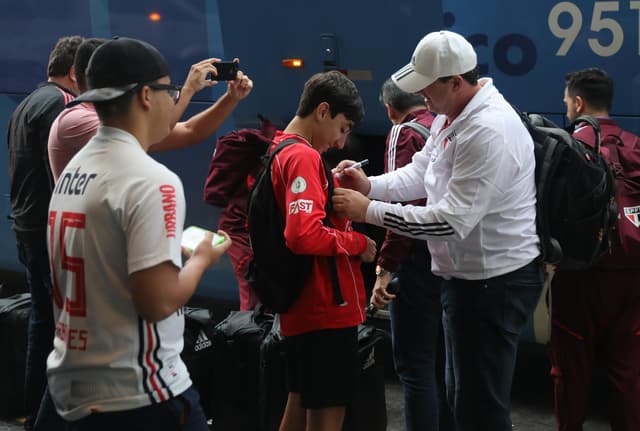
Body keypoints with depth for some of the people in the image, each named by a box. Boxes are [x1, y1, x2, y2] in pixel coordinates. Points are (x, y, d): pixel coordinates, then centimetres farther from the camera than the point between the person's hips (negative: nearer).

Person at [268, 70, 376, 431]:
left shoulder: (281, 152, 13)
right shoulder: (304, 157, -18)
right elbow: (305, 235, -29)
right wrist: (359, 243, -15)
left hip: (304, 306, 10)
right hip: (326, 308, -10)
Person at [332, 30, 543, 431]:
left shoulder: (488, 132, -27)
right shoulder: (452, 114, 6)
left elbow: (453, 220, -29)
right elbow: (420, 173, 13)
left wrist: (369, 211, -24)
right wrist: (370, 184, -7)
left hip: (495, 281, -10)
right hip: (471, 275, 10)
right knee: (461, 396, 22)